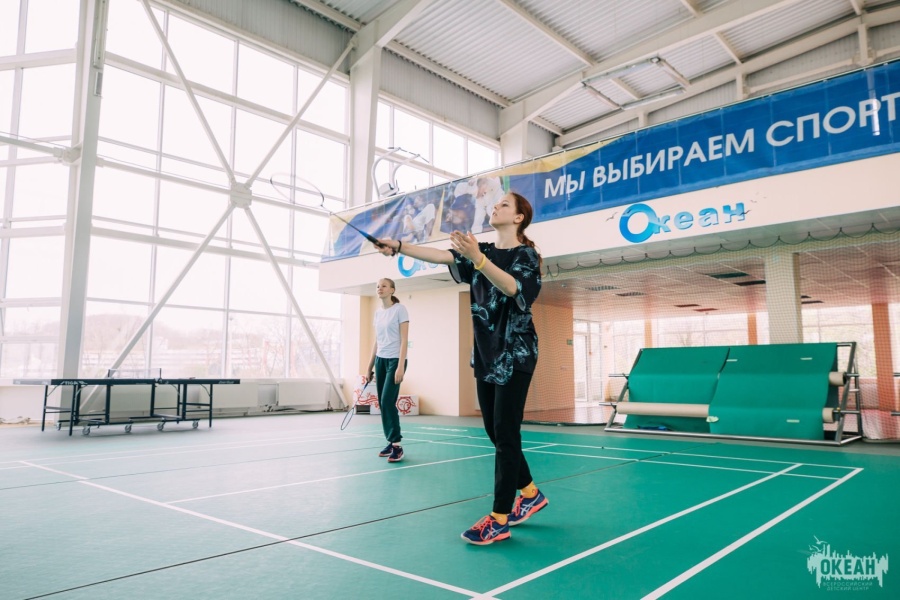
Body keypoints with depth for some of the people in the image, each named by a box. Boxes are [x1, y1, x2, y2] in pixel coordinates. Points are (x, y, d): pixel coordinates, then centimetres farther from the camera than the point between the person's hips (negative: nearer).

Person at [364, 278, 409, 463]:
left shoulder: (400, 309, -6)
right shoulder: (377, 312, 13)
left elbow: (404, 340, -11)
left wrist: (400, 366, -19)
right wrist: (370, 367, 16)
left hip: (395, 360, -7)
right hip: (380, 360, 7)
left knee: (388, 402, -14)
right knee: (383, 403, 5)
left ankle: (397, 445, -8)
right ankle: (391, 442, 12)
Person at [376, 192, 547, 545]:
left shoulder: (527, 254, -7)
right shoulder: (482, 251, 11)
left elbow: (512, 287, -27)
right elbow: (441, 256, -3)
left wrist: (476, 258, -41)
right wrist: (400, 247, -17)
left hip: (515, 355, -7)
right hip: (486, 355, 7)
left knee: (505, 435, -6)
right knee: (495, 433, 11)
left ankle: (499, 520, 0)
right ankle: (530, 494, 29)